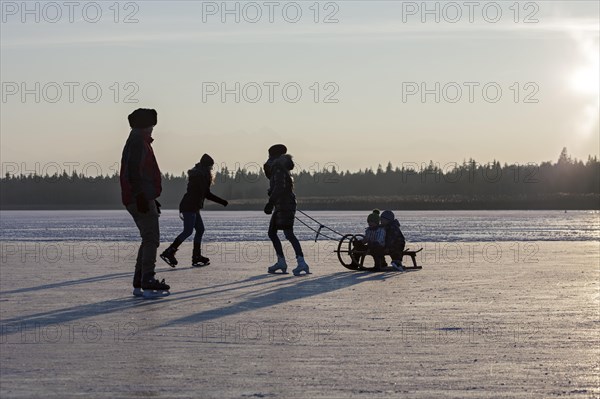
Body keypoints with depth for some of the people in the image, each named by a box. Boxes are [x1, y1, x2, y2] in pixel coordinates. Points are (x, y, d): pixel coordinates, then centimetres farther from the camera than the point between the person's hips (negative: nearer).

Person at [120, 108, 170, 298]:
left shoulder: (141, 143, 23)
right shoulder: (138, 143, -10)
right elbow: (133, 171, -22)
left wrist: (151, 198, 29)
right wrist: (141, 197, -26)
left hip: (143, 199, 11)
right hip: (141, 200, -11)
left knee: (149, 239, 14)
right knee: (151, 238, -12)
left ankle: (139, 284, 14)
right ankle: (147, 282, -16)